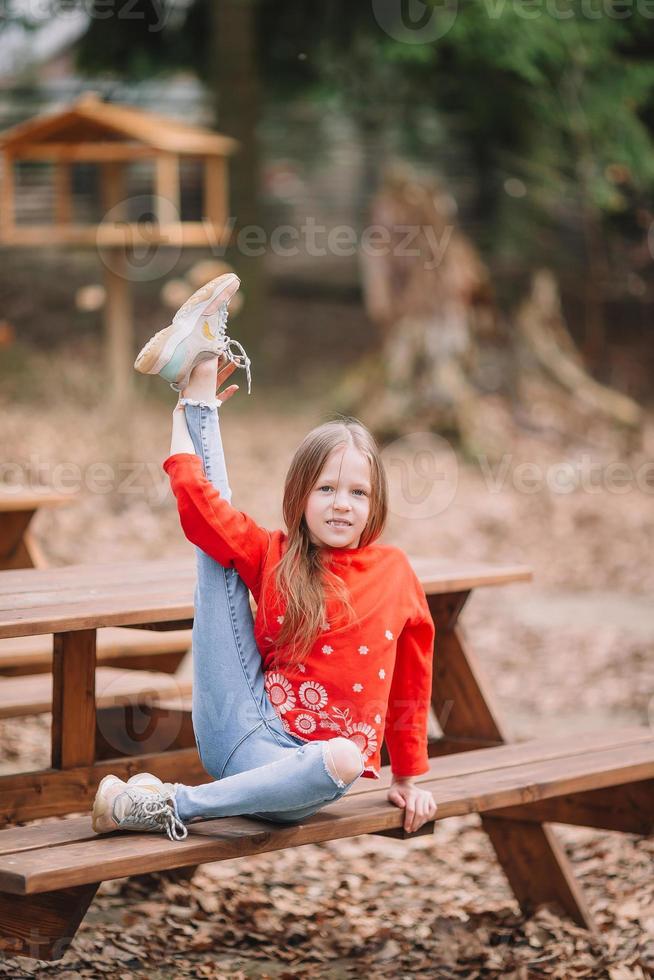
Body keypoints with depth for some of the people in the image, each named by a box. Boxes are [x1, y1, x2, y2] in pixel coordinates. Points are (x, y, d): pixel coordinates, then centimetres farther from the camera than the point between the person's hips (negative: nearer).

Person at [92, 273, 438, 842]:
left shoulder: (395, 571, 4)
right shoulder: (273, 557, 4)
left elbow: (412, 677, 13)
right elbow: (197, 501, -5)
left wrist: (409, 778, 17)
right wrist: (191, 409, 7)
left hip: (304, 766, -1)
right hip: (244, 730, 1)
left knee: (342, 761, -41)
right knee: (216, 557, 2)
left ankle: (174, 806, -29)